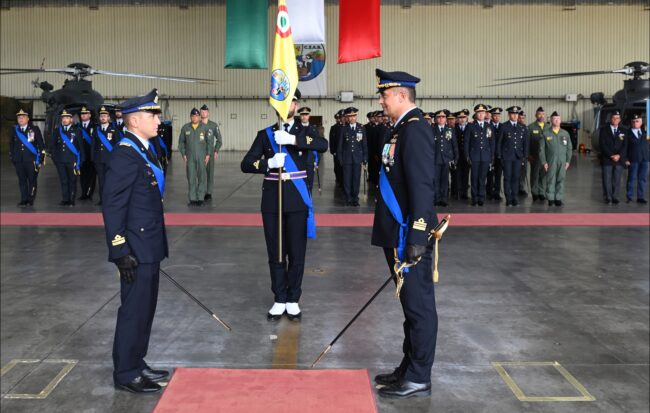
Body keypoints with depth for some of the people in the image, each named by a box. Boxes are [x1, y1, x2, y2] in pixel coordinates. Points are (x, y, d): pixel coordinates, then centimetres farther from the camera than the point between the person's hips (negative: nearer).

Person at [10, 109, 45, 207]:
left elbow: (41, 144, 2)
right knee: (22, 180, 3)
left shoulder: (34, 129, 2)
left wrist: (41, 157, -4)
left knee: (32, 180, -1)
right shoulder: (14, 130, 11)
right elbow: (11, 145, 19)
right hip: (19, 161, 3)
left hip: (32, 159, -3)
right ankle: (24, 200, 8)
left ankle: (30, 199, 7)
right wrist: (12, 157, 13)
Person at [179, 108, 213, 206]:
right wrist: (183, 154, 3)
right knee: (191, 178, 2)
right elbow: (181, 142, 10)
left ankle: (200, 198, 7)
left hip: (202, 157, -1)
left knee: (202, 177, 0)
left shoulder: (204, 128, 2)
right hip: (190, 157, 1)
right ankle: (192, 199, 8)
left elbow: (209, 142, 4)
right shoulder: (185, 128, 6)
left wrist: (208, 154, -2)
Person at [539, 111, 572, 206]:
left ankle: (558, 198, 9)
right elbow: (541, 149, 1)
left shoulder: (565, 133, 10)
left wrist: (568, 161, 4)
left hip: (562, 162, 2)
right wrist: (544, 162, -5)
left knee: (560, 180, 2)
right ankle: (550, 198, 8)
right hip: (550, 162, -2)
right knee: (550, 180, -1)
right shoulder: (545, 133, 2)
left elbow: (569, 148, 11)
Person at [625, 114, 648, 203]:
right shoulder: (627, 133, -3)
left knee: (642, 179, 7)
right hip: (633, 159, -4)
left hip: (644, 159, 4)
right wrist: (626, 159, -10)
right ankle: (629, 197, 11)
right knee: (632, 179, 3)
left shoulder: (645, 131, 8)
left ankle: (640, 197, 13)